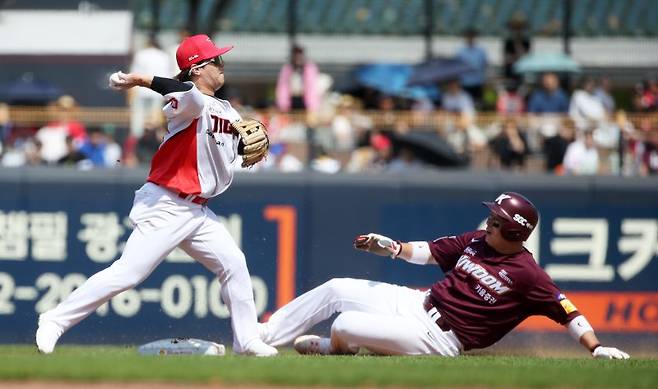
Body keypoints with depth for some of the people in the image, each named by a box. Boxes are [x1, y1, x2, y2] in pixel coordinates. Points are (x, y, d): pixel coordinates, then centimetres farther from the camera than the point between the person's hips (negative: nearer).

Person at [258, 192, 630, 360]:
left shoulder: (526, 274, -18)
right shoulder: (475, 241, 4)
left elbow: (566, 311, -23)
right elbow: (429, 251, 12)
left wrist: (597, 348, -33)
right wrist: (392, 247, -4)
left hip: (438, 338, -8)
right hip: (418, 303, 8)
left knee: (345, 326, -22)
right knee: (336, 289, 9)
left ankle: (335, 346, 18)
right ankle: (261, 336, 20)